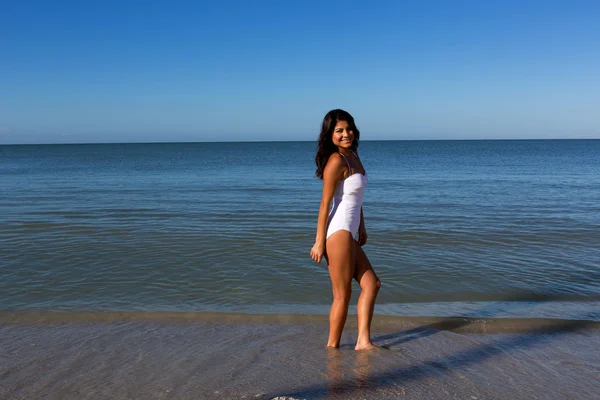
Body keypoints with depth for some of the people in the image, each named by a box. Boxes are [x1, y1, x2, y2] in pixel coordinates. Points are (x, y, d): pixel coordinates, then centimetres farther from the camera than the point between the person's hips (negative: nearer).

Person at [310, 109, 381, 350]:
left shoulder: (353, 156, 13)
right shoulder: (336, 161, -15)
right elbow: (325, 203, -16)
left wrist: (362, 228, 22)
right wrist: (319, 242, -15)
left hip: (350, 234, 10)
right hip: (338, 233, -10)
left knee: (371, 284, 12)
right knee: (343, 296, 1)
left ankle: (363, 341, 15)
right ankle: (332, 347, 16)